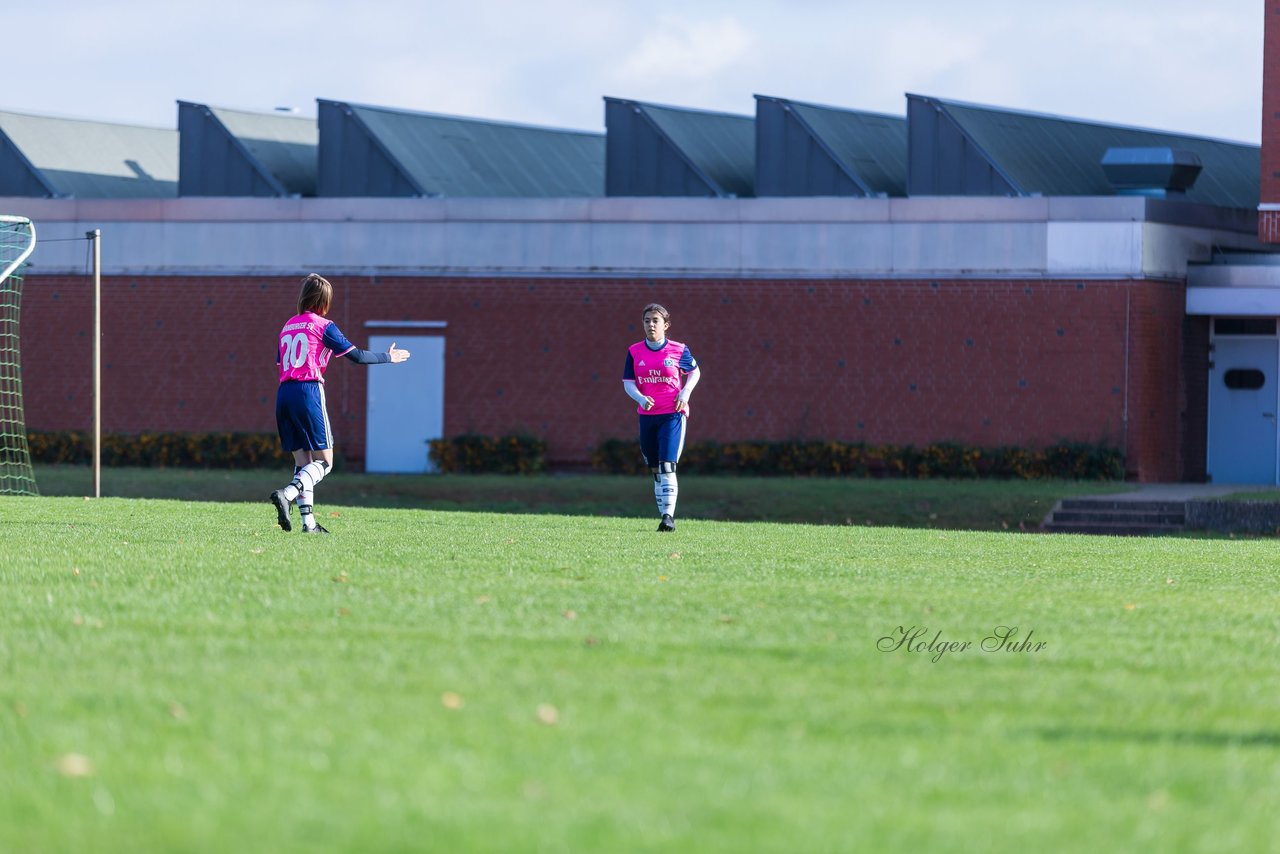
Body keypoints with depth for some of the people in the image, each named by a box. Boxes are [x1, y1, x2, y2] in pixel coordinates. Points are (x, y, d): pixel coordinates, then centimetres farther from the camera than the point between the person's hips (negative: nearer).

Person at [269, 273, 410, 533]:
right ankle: (286, 494, -24)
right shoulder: (323, 326, -1)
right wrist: (387, 358, 13)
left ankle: (308, 521, 2)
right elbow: (356, 356, -2)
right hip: (309, 392, -6)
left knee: (303, 460, 10)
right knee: (324, 461, -1)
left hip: (284, 394, 6)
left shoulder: (288, 326, 17)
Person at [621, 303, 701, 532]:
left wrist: (685, 393, -4)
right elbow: (628, 383, 3)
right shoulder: (635, 351, 4)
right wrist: (640, 398, -18)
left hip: (673, 414, -4)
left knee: (667, 466, -16)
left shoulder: (678, 350, -3)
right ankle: (665, 516, 20)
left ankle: (668, 516, -18)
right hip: (647, 416, 4)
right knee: (655, 470, 10)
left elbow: (695, 372, 13)